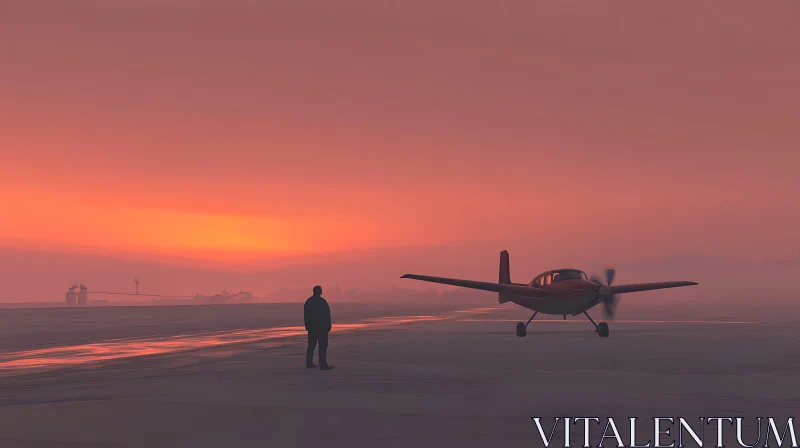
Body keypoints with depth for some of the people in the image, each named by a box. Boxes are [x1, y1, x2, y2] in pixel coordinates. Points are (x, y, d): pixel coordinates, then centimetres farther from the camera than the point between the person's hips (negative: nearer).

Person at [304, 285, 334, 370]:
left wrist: (307, 326, 17)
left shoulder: (308, 301, 9)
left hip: (311, 327, 7)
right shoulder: (322, 301, -12)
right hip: (322, 327, -7)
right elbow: (327, 315, -13)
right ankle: (323, 365, -9)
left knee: (311, 345, 15)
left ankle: (309, 363, 16)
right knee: (323, 346, -5)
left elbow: (305, 315, 12)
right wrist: (329, 326, -7)